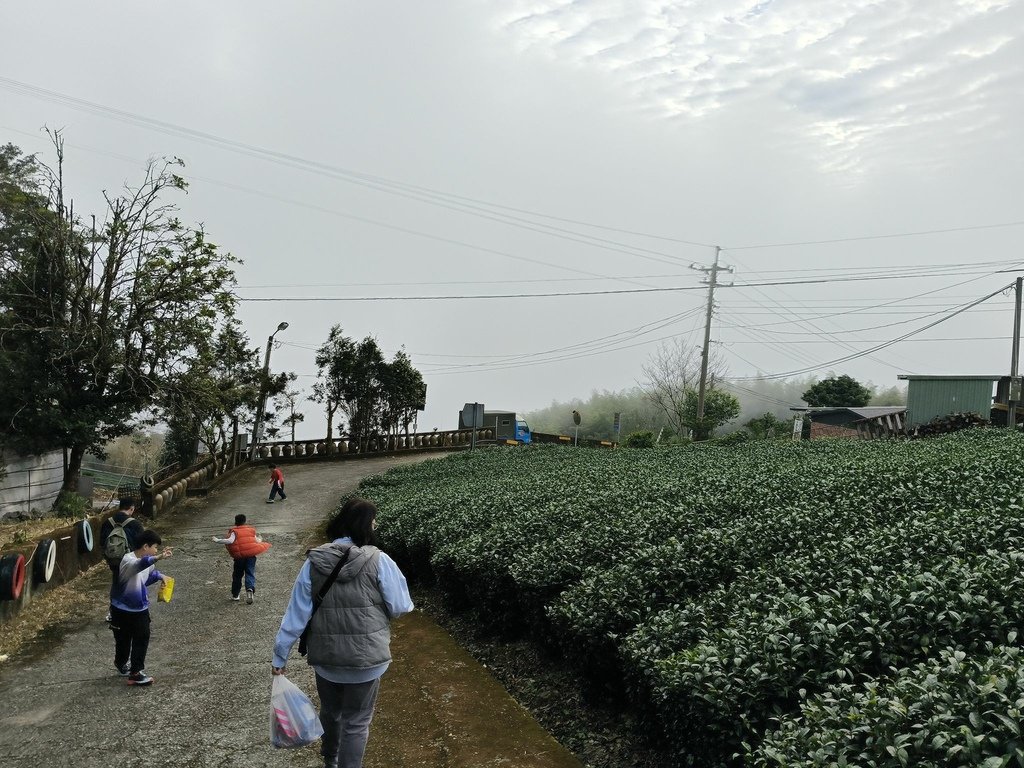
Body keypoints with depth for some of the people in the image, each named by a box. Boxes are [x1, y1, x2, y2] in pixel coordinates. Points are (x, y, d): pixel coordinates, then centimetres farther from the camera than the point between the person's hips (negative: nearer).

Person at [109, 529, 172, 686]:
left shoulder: (148, 561, -3)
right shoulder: (128, 560, -27)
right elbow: (140, 565, -52)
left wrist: (160, 576, -1)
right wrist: (158, 558, -69)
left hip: (141, 609, 6)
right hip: (122, 610, -6)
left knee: (142, 639, 4)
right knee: (123, 640, 12)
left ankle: (136, 672, 16)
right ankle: (122, 664, 36)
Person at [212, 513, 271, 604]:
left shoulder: (234, 531, -3)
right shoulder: (251, 530, 9)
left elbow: (230, 541, -20)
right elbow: (257, 541, 10)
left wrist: (217, 540, -12)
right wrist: (260, 539, 33)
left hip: (239, 557, -1)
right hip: (251, 555, 2)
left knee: (237, 575, 15)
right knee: (250, 574, 1)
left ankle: (235, 595, 23)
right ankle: (250, 589, -27)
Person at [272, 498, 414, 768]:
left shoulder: (314, 562, -7)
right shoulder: (379, 561, -16)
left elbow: (296, 614, -5)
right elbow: (401, 607, -10)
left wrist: (280, 655, 4)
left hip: (325, 657, 4)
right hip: (366, 659, -4)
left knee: (330, 712, 28)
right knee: (356, 722, 13)